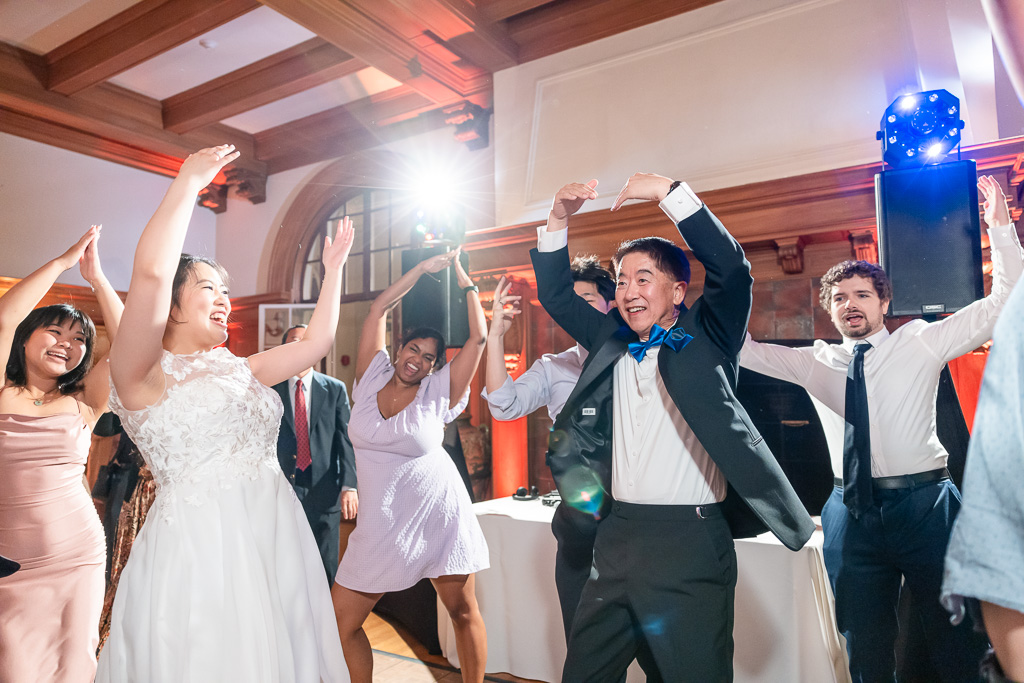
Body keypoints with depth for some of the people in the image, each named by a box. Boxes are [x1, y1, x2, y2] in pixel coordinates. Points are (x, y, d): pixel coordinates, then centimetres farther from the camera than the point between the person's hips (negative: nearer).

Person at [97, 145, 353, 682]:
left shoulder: (240, 370, 14)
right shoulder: (144, 374, -6)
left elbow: (317, 342, 17)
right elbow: (151, 271, -21)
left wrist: (333, 269, 19)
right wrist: (188, 182, -13)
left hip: (276, 540, 7)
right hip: (196, 548, -7)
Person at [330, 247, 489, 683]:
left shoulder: (439, 393, -4)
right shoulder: (371, 378, 2)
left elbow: (479, 337, -7)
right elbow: (379, 308, 2)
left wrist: (466, 283, -2)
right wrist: (424, 269, 4)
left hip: (439, 516, -2)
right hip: (382, 523, 2)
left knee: (464, 612, 10)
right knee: (341, 624, 3)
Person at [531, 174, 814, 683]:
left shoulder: (705, 339, 1)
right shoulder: (612, 342, 12)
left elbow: (731, 267, -13)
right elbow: (555, 295, 15)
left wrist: (668, 192, -15)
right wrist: (559, 219, 4)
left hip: (690, 540, -5)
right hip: (616, 535, 5)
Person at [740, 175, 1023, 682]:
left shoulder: (920, 343, 5)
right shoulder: (814, 362, 8)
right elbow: (743, 349, 9)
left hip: (924, 505, -1)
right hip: (851, 512, 2)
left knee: (959, 642, 11)